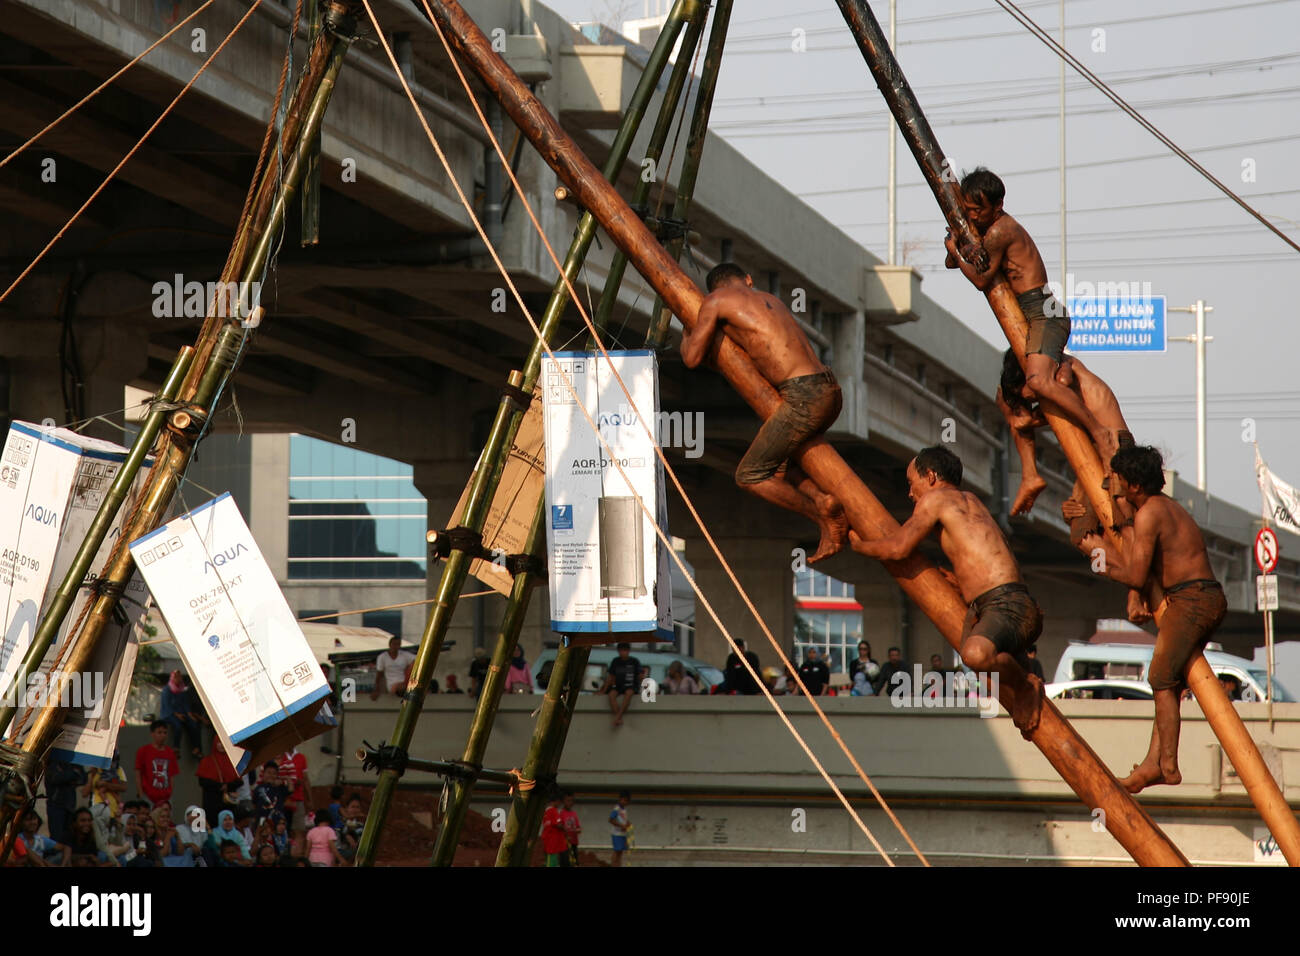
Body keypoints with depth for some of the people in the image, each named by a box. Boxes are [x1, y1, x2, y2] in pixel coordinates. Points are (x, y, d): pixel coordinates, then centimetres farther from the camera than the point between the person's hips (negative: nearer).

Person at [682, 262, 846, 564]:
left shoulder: (715, 301, 5)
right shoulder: (773, 301, 25)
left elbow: (692, 359, 5)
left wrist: (687, 338, 27)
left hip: (803, 397, -8)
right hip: (830, 390, 8)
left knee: (749, 477, 4)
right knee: (774, 464, 25)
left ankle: (824, 516, -1)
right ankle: (823, 498, 2)